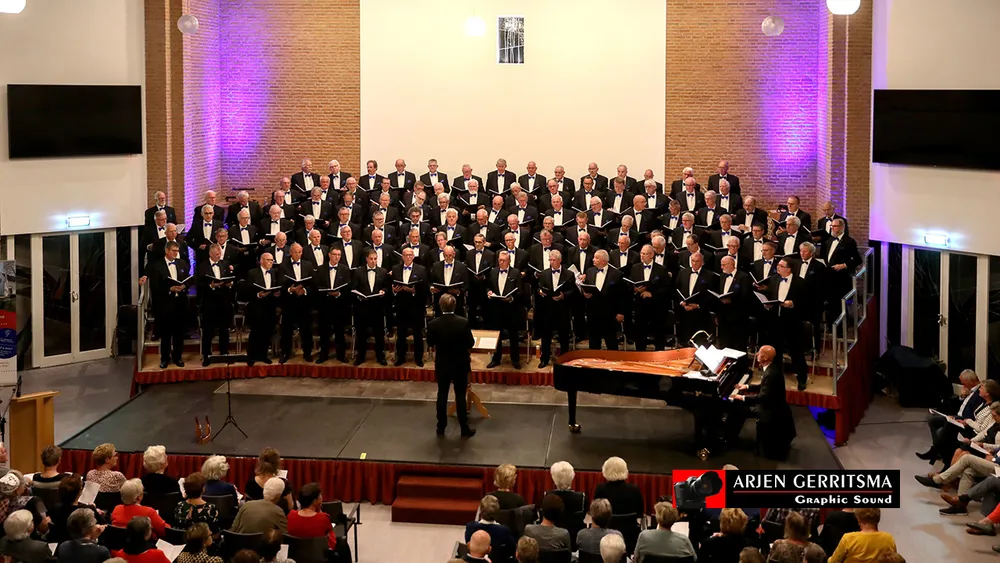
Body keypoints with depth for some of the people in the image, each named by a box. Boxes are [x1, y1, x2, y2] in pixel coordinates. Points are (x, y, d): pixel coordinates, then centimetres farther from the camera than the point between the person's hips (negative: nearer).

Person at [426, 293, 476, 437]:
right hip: (460, 365, -1)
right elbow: (470, 344, -10)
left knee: (442, 396, 15)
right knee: (460, 397, 8)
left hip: (442, 365, 1)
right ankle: (465, 429, 14)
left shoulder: (433, 324, -14)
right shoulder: (463, 322, -18)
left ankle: (441, 428, 22)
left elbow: (430, 343, 1)